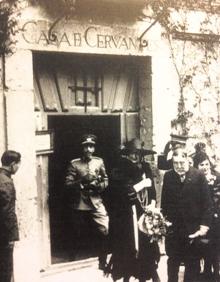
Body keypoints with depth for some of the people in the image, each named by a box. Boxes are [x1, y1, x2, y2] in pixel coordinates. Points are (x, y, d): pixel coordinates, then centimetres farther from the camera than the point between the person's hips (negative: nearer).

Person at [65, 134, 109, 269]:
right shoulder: (74, 163, 0)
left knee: (104, 231, -12)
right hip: (80, 205, -1)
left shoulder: (99, 161, 8)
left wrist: (98, 185, -9)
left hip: (96, 203, 1)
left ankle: (103, 262, 1)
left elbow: (106, 181, 11)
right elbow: (68, 183, -5)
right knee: (80, 235, 11)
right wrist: (81, 182, -19)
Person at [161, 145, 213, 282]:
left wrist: (204, 226, -14)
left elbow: (207, 203, -8)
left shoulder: (199, 176, -8)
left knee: (193, 263, 8)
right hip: (173, 228, 2)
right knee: (173, 261, 17)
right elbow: (165, 202, 6)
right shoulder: (168, 176, -1)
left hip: (193, 229, -2)